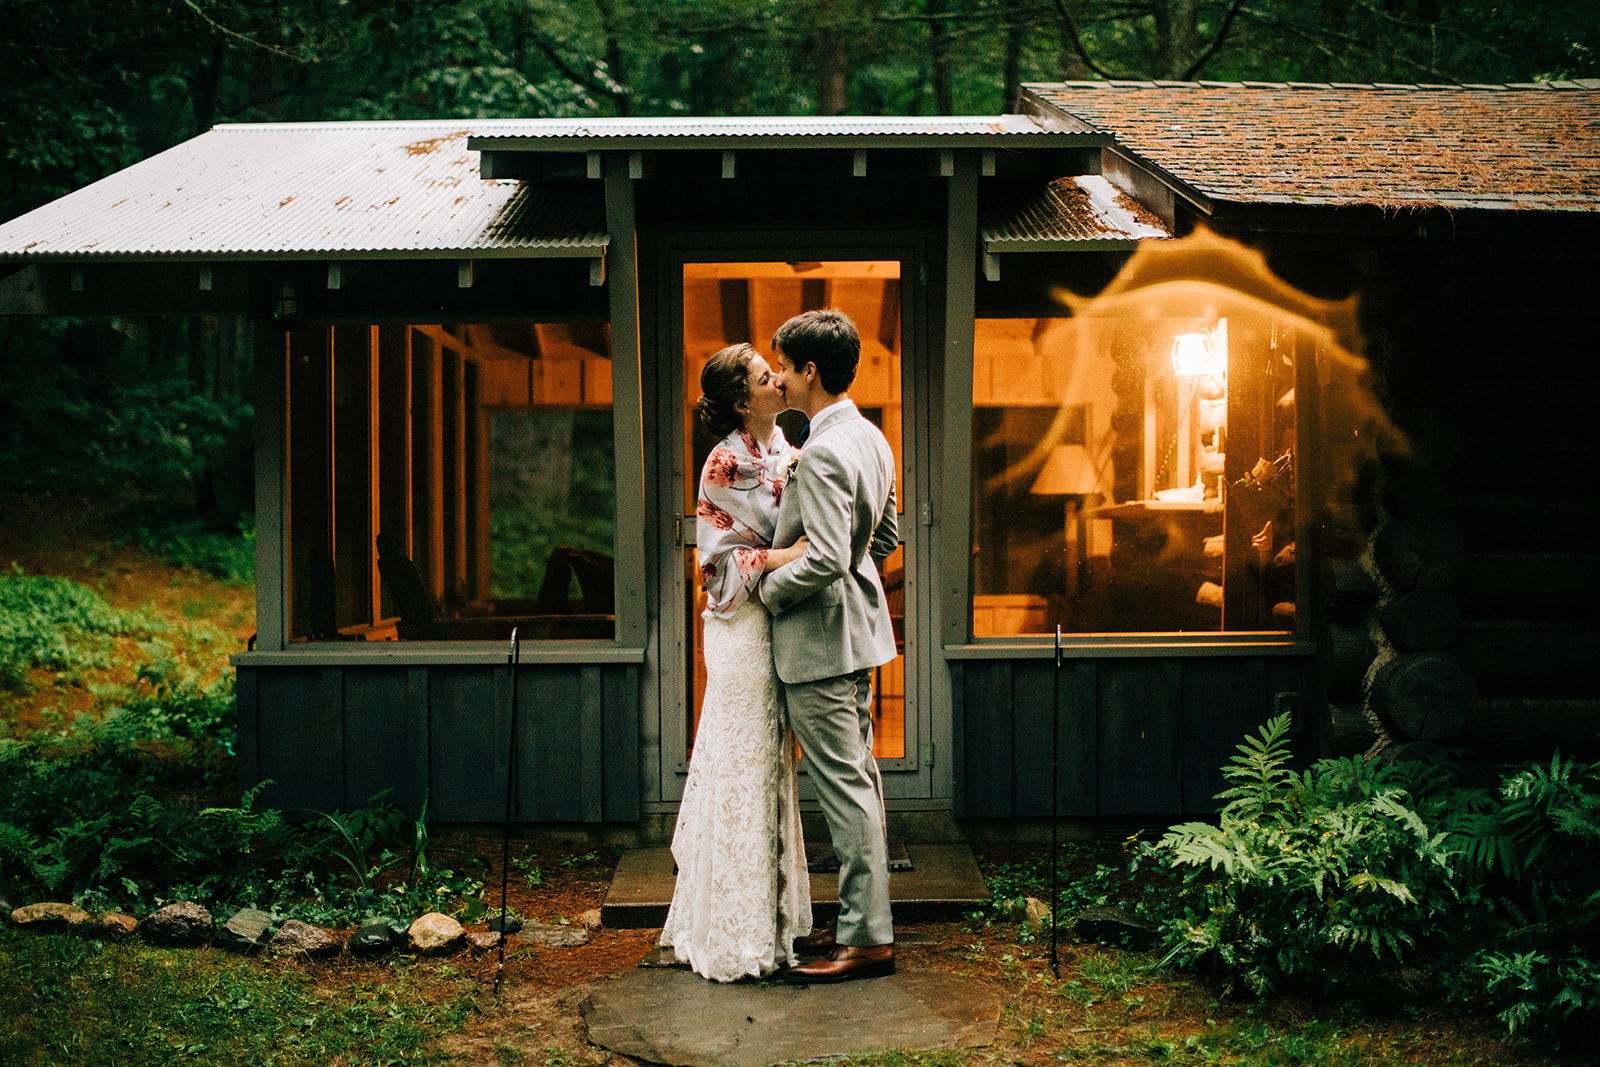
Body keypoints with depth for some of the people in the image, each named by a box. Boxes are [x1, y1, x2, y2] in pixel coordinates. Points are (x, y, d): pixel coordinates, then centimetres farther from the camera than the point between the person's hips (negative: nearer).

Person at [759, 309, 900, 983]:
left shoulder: (822, 453, -22)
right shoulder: (871, 438, 9)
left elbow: (826, 558, -29)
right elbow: (887, 536, 18)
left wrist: (768, 588, -14)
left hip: (820, 638, -10)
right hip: (858, 628, 10)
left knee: (844, 788, -4)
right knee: (859, 778, 15)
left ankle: (868, 939, 4)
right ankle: (863, 920, 24)